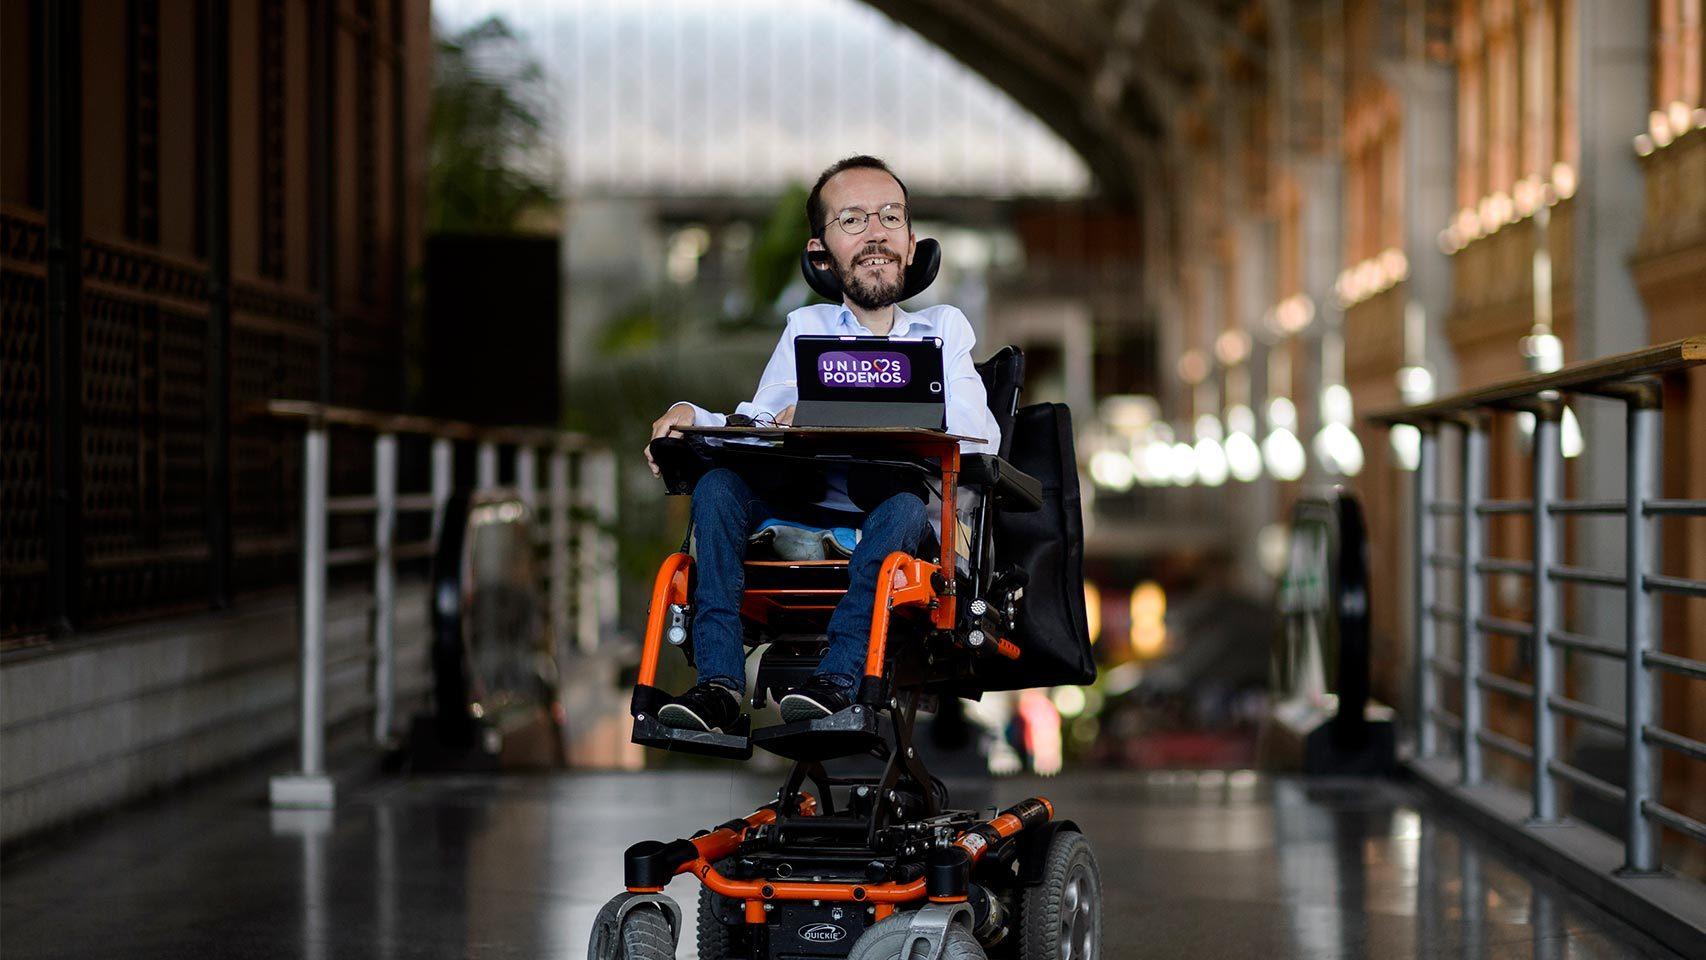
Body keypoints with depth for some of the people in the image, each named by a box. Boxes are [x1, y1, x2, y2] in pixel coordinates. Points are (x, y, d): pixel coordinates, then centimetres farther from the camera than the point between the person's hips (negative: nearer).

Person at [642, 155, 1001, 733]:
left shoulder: (943, 327, 15)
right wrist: (690, 416, -15)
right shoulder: (806, 327, 22)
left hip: (886, 524, -2)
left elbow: (979, 435, -4)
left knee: (905, 504, -35)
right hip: (802, 511, 2)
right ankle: (719, 681, -33)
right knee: (717, 483, -24)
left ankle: (839, 677, -43)